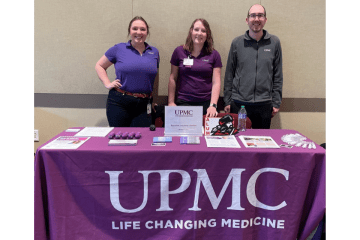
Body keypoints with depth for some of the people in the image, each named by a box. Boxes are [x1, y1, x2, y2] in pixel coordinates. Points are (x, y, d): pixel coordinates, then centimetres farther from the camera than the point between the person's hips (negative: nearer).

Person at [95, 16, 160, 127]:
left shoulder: (154, 52, 11)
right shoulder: (118, 49, 3)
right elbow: (99, 66, 13)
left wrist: (155, 100, 16)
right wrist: (107, 84, -1)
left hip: (144, 105, 2)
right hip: (119, 103, -2)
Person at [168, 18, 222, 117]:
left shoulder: (214, 55, 6)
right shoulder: (179, 51, 6)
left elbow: (216, 82, 1)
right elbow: (173, 78, 9)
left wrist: (213, 105, -10)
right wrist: (171, 102, 6)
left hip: (206, 104, 0)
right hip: (183, 103, 0)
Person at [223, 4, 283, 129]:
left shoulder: (274, 42, 5)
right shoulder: (237, 42, 3)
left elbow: (278, 75, 8)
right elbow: (229, 74, 6)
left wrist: (276, 102, 5)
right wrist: (227, 101, 4)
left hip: (264, 104, 1)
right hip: (239, 103, 0)